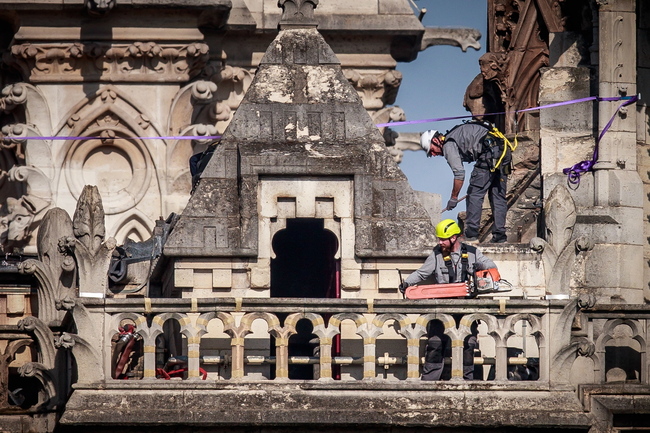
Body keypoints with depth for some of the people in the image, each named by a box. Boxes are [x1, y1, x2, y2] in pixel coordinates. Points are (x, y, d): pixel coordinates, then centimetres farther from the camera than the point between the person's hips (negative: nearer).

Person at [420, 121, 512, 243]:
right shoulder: (456, 134, 28)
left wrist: (453, 198, 5)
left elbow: (459, 174, -4)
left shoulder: (448, 145, 1)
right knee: (498, 195, 12)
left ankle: (471, 233, -1)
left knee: (475, 194, 0)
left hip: (489, 152, -9)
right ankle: (500, 235, 11)